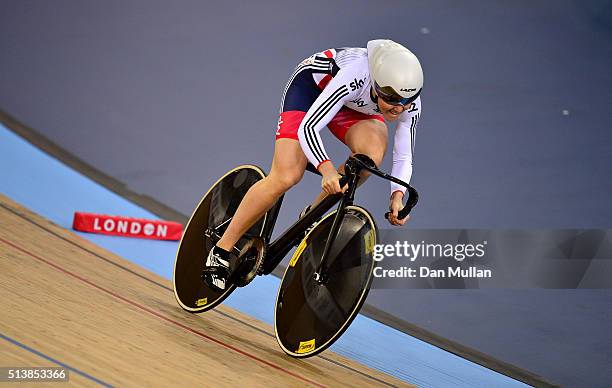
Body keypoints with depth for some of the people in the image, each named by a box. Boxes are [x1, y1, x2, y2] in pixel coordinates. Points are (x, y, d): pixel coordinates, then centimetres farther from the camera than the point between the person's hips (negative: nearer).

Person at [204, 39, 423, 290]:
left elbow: (404, 156, -16)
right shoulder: (355, 76, -41)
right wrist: (327, 169, -57)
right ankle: (221, 250, -4)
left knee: (373, 152, -30)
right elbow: (307, 128, -41)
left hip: (355, 106, 4)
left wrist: (397, 196, -32)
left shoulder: (410, 102, -27)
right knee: (285, 177, -20)